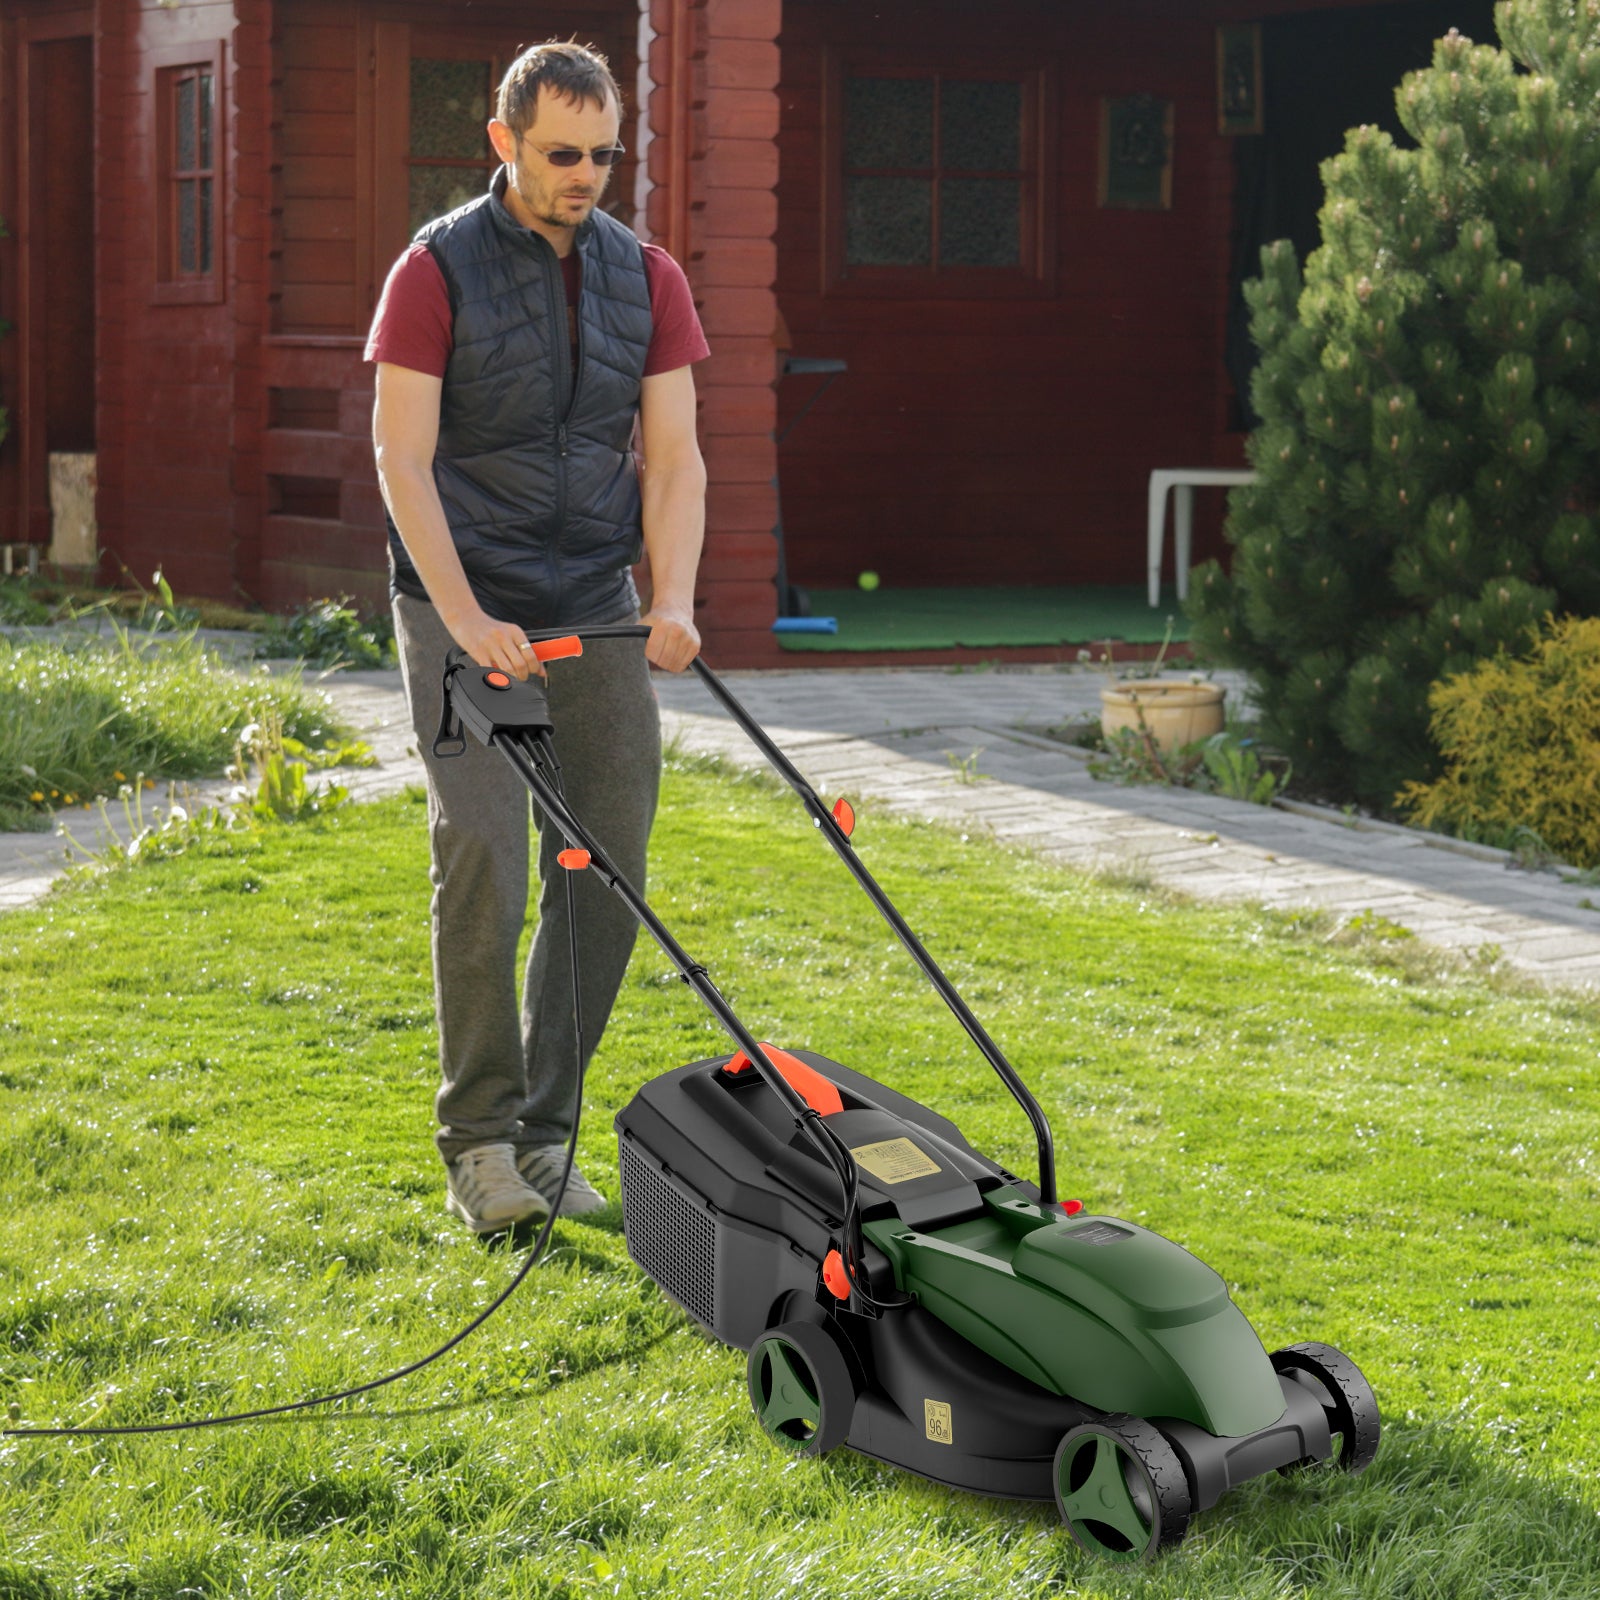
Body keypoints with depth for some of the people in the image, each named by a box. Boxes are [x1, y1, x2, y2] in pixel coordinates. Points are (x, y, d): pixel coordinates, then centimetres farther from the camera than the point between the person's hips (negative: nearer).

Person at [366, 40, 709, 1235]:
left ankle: (547, 1130, 14)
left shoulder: (647, 278, 6)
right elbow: (403, 461, -11)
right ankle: (479, 1138, -1)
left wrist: (673, 600, -13)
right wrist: (468, 621, -20)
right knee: (484, 863, -14)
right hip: (465, 610, -4)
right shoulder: (438, 271, -6)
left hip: (596, 616, 4)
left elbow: (672, 456, 3)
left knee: (606, 873, 2)